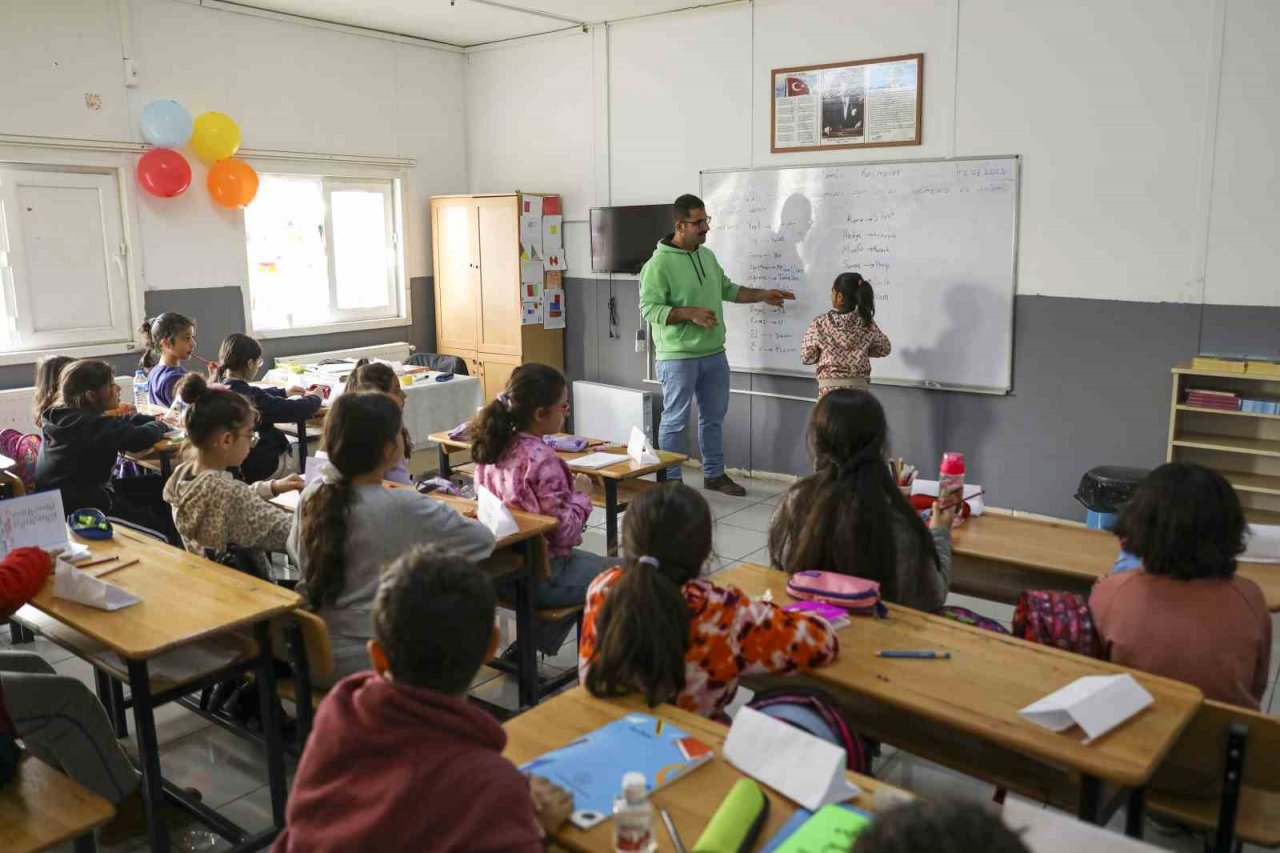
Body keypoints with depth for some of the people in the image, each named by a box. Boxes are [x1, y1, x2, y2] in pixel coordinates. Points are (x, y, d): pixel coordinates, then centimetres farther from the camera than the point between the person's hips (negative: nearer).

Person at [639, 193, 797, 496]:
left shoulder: (707, 256, 11)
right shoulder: (659, 263, -14)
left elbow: (727, 289, 23)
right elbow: (649, 309, -18)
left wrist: (763, 295, 16)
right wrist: (690, 313, -23)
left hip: (714, 354, 8)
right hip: (678, 357, -8)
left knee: (713, 418, 16)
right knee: (675, 420, 1)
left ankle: (714, 474, 30)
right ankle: (670, 482, 12)